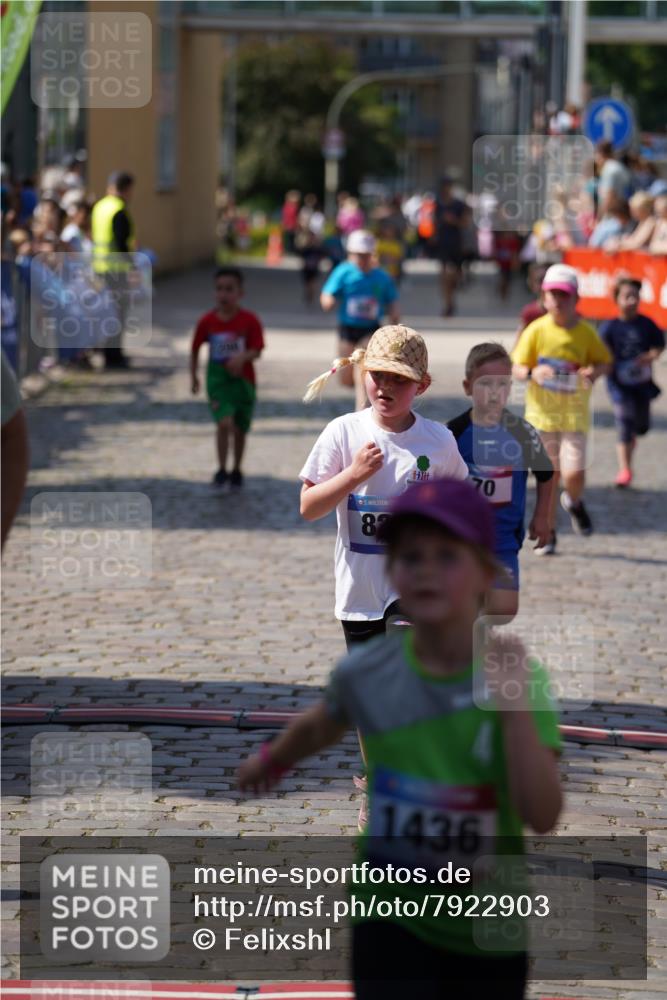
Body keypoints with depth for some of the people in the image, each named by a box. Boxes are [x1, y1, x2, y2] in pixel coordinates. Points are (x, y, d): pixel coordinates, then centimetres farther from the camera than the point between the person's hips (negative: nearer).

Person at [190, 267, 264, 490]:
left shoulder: (249, 321, -9)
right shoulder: (207, 321, -5)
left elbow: (257, 351, -11)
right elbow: (195, 349, 7)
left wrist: (242, 357, -31)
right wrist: (193, 375, 8)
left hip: (243, 380, 1)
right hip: (217, 379, -1)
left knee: (240, 429, 13)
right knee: (224, 423, -19)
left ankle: (236, 471, 32)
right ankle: (222, 470, -6)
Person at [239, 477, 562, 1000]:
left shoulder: (518, 676, -17)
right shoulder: (366, 673, -11)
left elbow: (543, 817, -25)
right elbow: (319, 726, 14)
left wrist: (516, 708, -35)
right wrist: (271, 761, 33)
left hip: (491, 935, 0)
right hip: (391, 922, 0)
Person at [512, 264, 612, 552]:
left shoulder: (585, 332, -3)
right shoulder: (536, 330, -5)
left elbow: (605, 362, 9)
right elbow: (517, 367, -3)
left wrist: (594, 371, -14)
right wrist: (533, 373, -25)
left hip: (574, 413, 0)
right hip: (542, 412, 0)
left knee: (573, 473, -13)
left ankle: (574, 502, 25)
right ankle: (548, 534, 21)